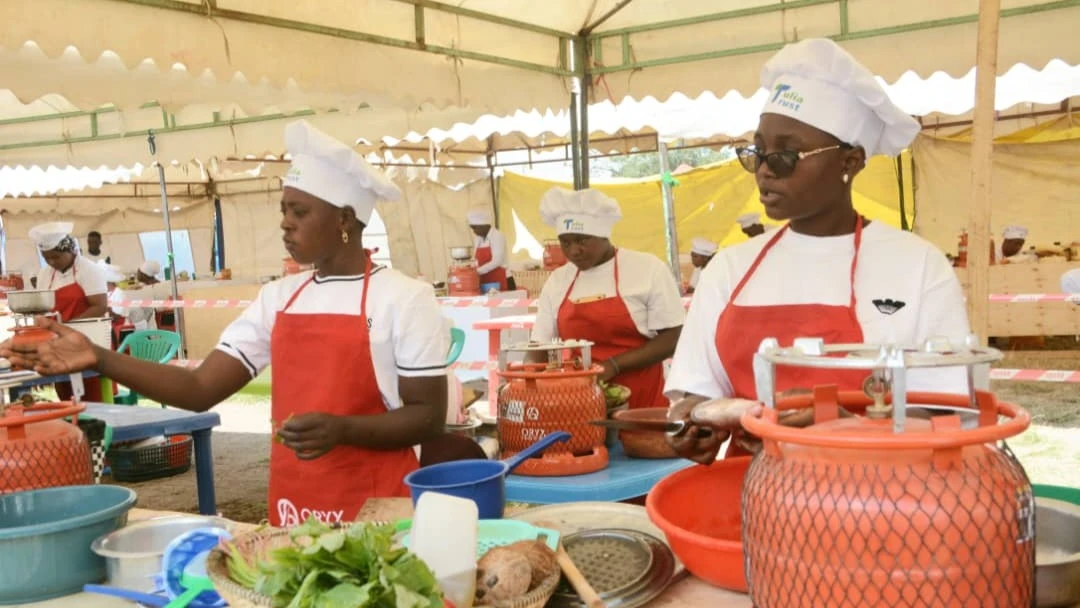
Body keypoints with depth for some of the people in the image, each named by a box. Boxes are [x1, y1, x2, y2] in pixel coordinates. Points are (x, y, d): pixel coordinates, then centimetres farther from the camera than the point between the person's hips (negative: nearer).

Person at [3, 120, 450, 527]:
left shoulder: (404, 299, -9)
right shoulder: (277, 298, 6)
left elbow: (429, 417, -10)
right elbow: (200, 390, 1)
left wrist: (342, 429, -24)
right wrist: (99, 360, -9)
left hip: (375, 514, -5)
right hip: (291, 510, 5)